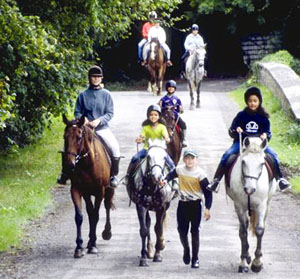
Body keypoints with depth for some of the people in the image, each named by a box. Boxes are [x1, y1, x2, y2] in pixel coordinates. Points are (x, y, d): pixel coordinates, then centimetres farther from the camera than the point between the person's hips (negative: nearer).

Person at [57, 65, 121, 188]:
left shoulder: (106, 94, 4)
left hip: (102, 127, -1)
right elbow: (77, 112, 10)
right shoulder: (83, 95, 6)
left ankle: (113, 175, -7)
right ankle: (65, 174, 1)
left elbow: (110, 113, 0)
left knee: (114, 146, -23)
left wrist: (99, 120, -16)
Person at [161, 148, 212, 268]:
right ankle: (186, 249, 35)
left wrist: (207, 208, -19)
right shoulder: (179, 169, -1)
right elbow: (171, 174, 23)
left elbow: (208, 192, -12)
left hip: (195, 204, -3)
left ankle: (195, 259, 8)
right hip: (182, 204, 3)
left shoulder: (200, 173, -13)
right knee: (182, 230, 5)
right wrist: (166, 180, -1)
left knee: (195, 231, -2)